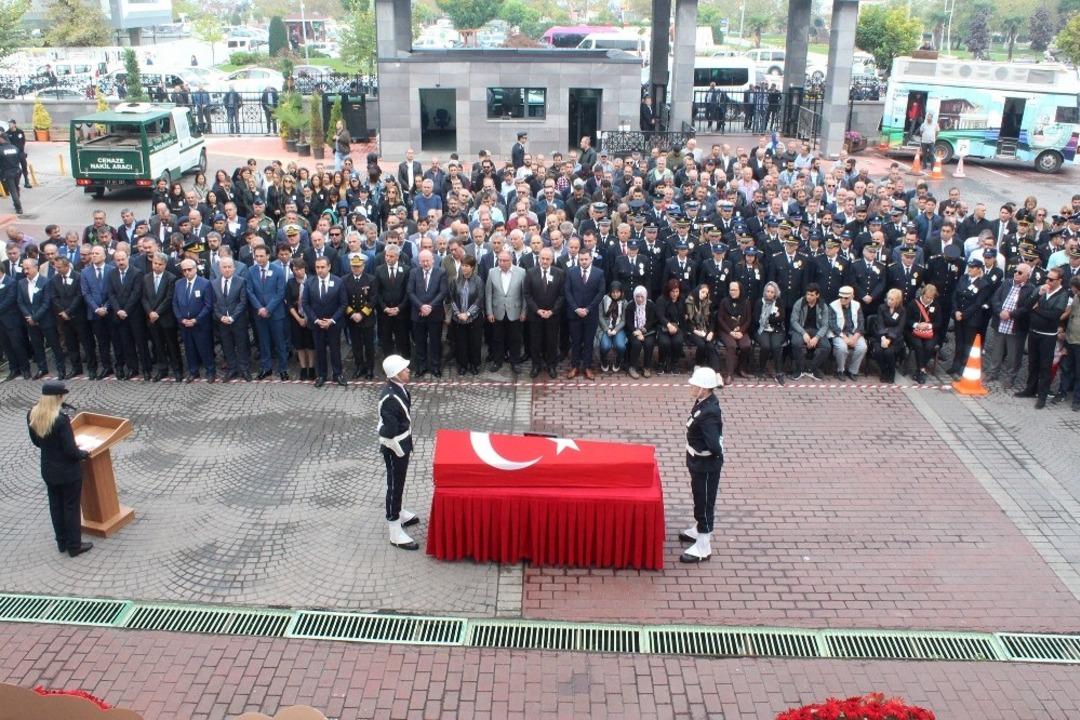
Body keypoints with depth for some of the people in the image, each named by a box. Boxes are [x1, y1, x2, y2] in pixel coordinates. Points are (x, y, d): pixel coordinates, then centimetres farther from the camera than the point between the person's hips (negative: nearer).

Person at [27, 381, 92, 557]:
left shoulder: (32, 415, -7)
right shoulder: (61, 419, -28)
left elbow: (36, 442, 8)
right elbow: (71, 451, -23)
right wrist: (84, 453, -4)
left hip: (48, 470, 7)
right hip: (68, 472, -7)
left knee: (56, 506, 20)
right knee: (72, 507, 9)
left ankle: (62, 543, 34)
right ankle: (74, 546, 20)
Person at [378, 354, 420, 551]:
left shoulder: (399, 387, -2)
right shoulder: (389, 398, -31)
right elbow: (389, 432, -27)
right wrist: (400, 452, -16)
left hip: (403, 441, 9)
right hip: (394, 447, -9)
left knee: (399, 483, 26)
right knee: (395, 485, 4)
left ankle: (397, 513, 48)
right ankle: (396, 533, 16)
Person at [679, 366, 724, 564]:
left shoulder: (709, 413, -32)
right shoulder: (704, 402, -4)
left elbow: (714, 445, -36)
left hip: (706, 466, -9)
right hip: (699, 462, 9)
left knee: (704, 502, 5)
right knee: (699, 499, 26)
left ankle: (703, 547, 19)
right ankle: (699, 530, 47)